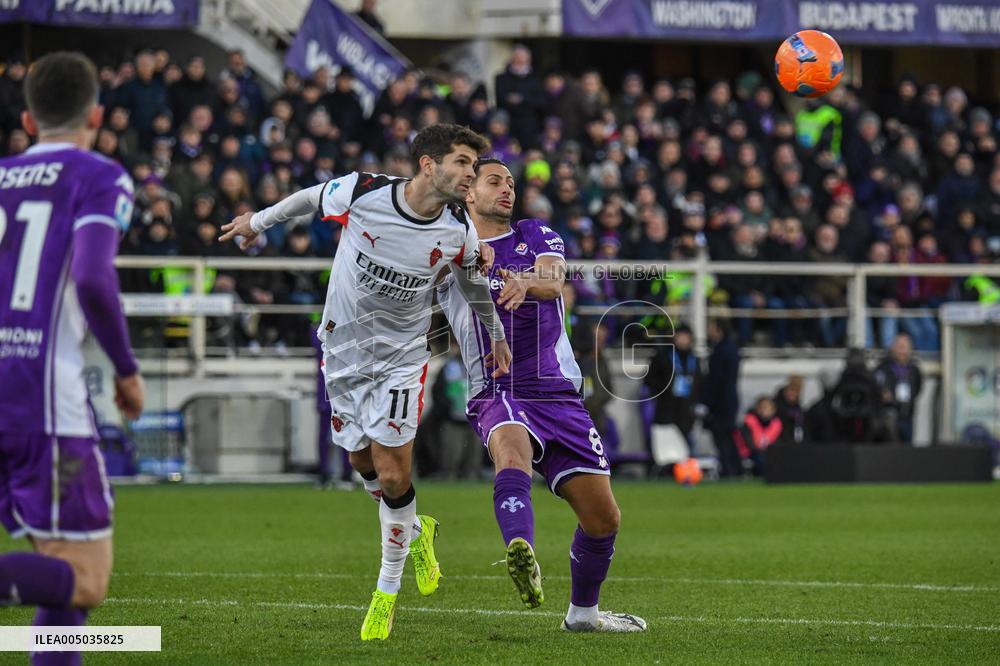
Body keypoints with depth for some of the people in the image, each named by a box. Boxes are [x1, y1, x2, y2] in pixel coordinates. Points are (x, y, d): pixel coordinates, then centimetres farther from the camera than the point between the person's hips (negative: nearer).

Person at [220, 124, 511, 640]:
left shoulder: (459, 232, -11)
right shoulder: (361, 193, -18)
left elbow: (473, 280, 11)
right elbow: (312, 198, 4)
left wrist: (496, 335, 22)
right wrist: (258, 220, 18)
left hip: (402, 356, -1)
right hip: (344, 350, 1)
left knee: (392, 476, -9)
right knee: (364, 465, 5)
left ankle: (387, 591, 8)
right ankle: (417, 531, 37)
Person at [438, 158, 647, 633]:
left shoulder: (538, 236, 13)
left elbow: (554, 279, -8)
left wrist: (526, 282, -35)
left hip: (558, 394, 3)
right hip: (497, 394, -3)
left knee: (603, 518, 1)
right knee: (512, 449, -39)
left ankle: (583, 612, 26)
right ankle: (521, 553, -66)